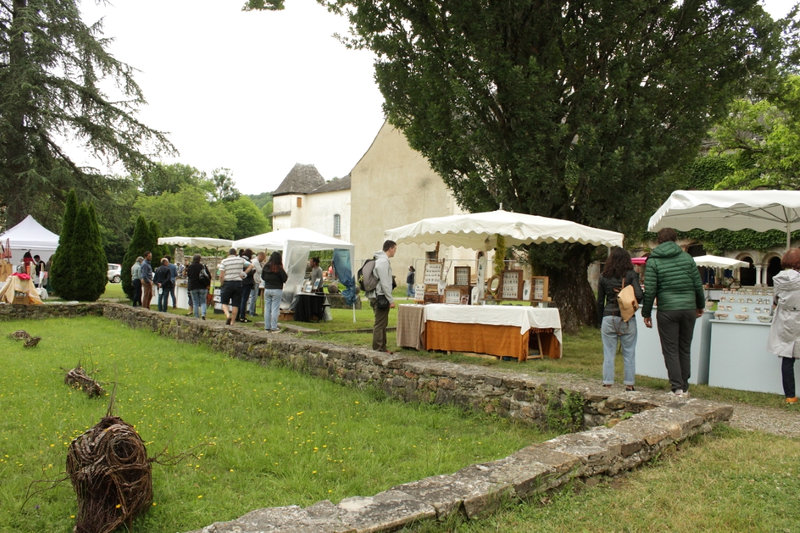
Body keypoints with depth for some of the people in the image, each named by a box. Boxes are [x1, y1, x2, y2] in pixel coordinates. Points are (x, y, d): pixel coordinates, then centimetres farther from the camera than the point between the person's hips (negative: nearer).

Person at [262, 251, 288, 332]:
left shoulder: (266, 266, 0)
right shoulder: (279, 268, -15)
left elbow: (262, 277, 10)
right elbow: (285, 278, -11)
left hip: (267, 289, 4)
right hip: (277, 290, -4)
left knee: (267, 308, 10)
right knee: (275, 309, 0)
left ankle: (267, 326, 13)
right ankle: (274, 327, 1)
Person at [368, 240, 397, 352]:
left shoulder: (382, 260, 18)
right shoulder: (383, 262, -15)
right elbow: (384, 283, -20)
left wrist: (389, 298, 22)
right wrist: (391, 300, -17)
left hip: (377, 296, 11)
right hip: (380, 296, -11)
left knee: (382, 323, 16)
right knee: (380, 324, -7)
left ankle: (382, 347, 23)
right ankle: (378, 349, -4)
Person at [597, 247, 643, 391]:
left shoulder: (603, 277, 4)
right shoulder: (631, 275, -3)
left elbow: (600, 302, 6)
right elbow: (639, 295, -15)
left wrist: (601, 322, 14)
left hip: (608, 318, 1)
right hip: (627, 319, -1)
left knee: (609, 354, 7)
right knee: (629, 354, 9)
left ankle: (607, 383, 9)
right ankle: (629, 384, 13)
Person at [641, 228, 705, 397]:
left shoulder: (653, 261, -3)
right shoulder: (687, 258, 6)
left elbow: (649, 290, -7)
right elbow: (698, 285, 8)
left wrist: (646, 313, 1)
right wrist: (700, 306, 22)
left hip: (667, 311, -3)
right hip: (689, 309, 3)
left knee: (670, 350, 4)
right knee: (685, 349, 12)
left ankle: (677, 388, 0)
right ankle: (685, 387, 17)